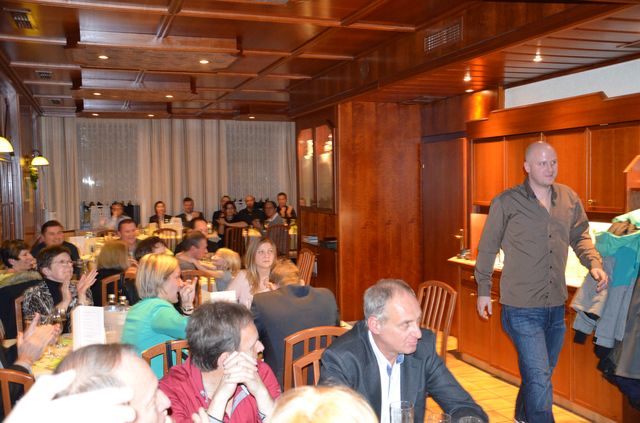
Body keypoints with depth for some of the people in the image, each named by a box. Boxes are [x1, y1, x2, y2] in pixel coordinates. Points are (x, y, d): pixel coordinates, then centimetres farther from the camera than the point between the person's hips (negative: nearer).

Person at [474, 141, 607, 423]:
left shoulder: (569, 199, 4)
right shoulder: (506, 202, -9)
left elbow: (580, 236, 18)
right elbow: (487, 248, -2)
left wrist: (594, 264, 0)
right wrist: (483, 290, 0)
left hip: (556, 306, 6)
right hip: (521, 308, -5)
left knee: (540, 375, 21)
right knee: (539, 379, -8)